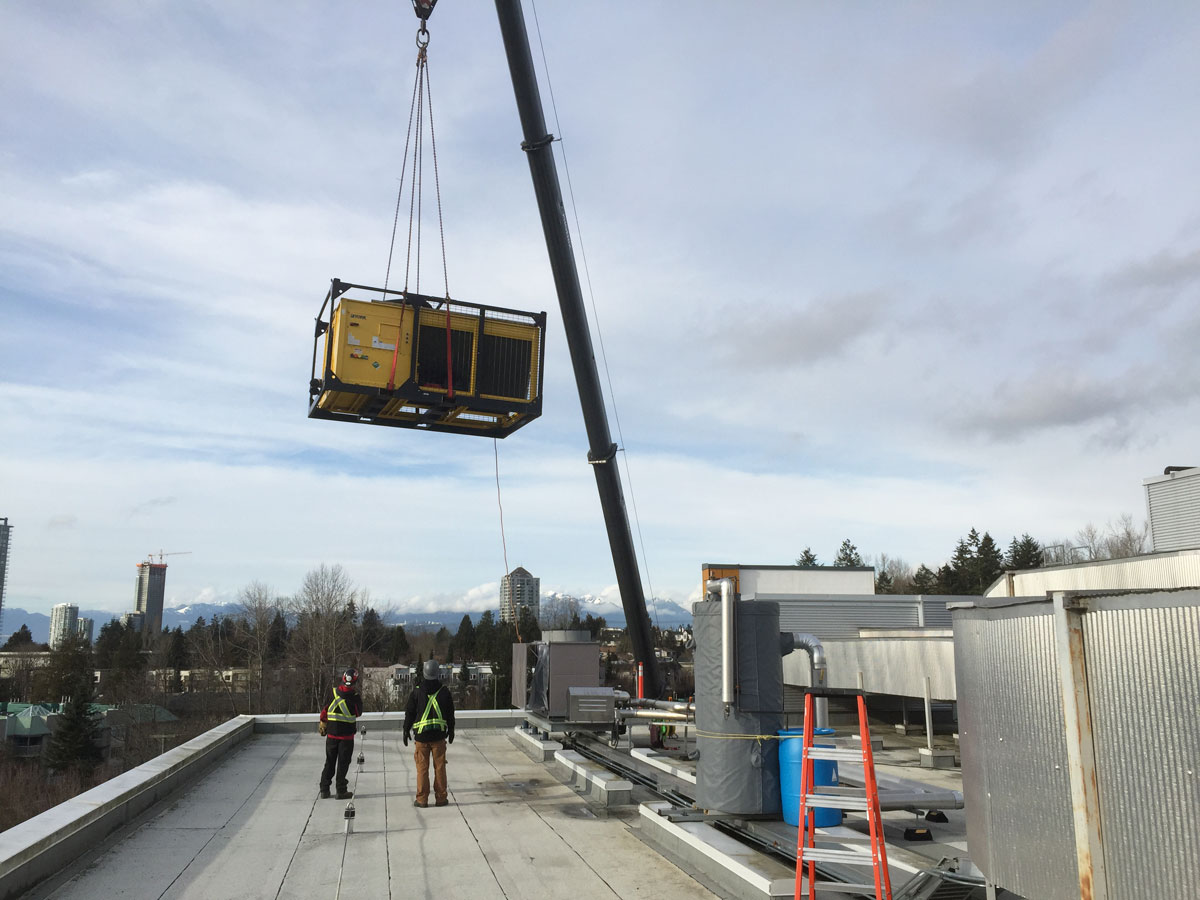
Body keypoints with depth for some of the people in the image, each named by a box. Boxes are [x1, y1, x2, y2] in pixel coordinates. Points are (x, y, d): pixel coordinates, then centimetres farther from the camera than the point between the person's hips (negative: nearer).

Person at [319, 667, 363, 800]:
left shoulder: (333, 693, -5)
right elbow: (358, 713, 4)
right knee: (343, 763, 7)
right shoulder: (355, 697, -13)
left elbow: (324, 712, 2)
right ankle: (341, 791, 9)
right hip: (347, 735, -3)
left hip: (332, 733, 3)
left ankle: (324, 790, 19)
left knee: (330, 762, 15)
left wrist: (323, 725, 18)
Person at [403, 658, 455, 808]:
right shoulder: (444, 691, -1)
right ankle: (441, 798, 10)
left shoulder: (417, 691, -4)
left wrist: (406, 731, 12)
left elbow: (409, 713, 1)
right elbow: (450, 713, 7)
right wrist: (451, 731, 19)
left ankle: (422, 799, 7)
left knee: (422, 767, 5)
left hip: (421, 734, -1)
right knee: (439, 767, 7)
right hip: (439, 734, 1)